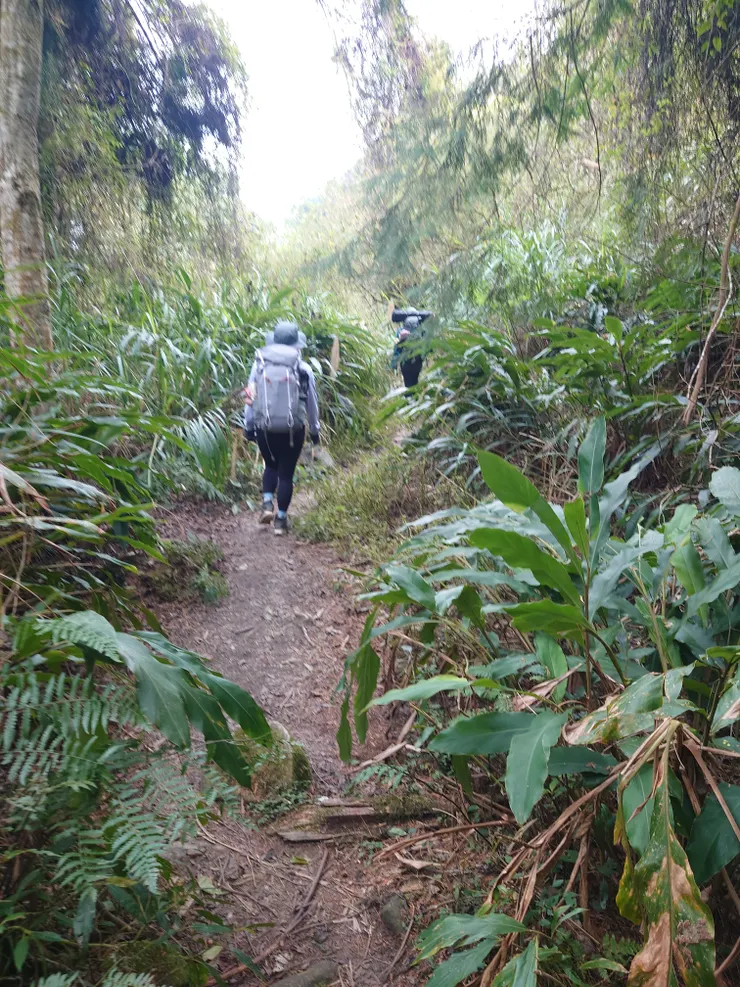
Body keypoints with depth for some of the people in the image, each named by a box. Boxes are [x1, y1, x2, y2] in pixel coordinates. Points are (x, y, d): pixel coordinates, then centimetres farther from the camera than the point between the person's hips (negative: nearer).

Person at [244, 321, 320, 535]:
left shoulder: (259, 364, -2)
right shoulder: (303, 369, -3)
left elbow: (250, 397, 1)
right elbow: (311, 403, 5)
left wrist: (248, 426, 10)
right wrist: (314, 430, 18)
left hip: (265, 429, 1)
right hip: (293, 430, -1)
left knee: (271, 466, 25)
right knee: (286, 473, 10)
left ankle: (267, 504, 8)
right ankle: (281, 519, 13)